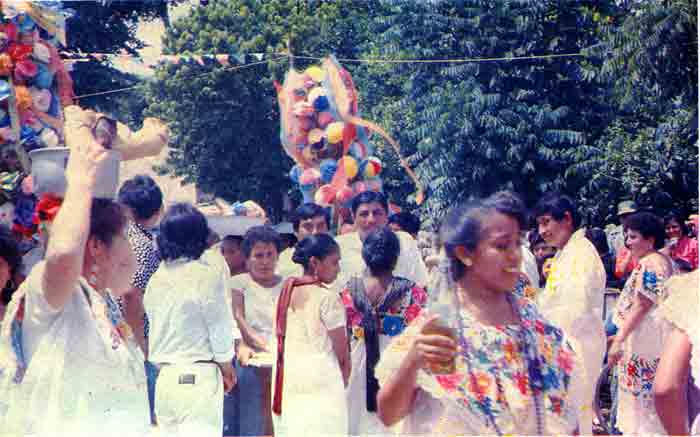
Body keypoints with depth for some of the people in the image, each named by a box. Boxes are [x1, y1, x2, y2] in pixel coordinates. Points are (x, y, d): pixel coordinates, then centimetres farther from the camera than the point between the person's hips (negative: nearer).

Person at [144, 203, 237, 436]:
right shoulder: (207, 276, -10)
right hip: (198, 376, -6)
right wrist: (227, 368, 8)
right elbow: (221, 329, -6)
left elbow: (153, 327, 9)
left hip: (165, 377, 6)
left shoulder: (156, 279, 6)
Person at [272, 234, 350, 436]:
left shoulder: (286, 293, 8)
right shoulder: (328, 298, -11)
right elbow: (342, 353, -9)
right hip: (322, 385, -7)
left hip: (287, 383, 7)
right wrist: (343, 380, 8)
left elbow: (280, 341, 10)